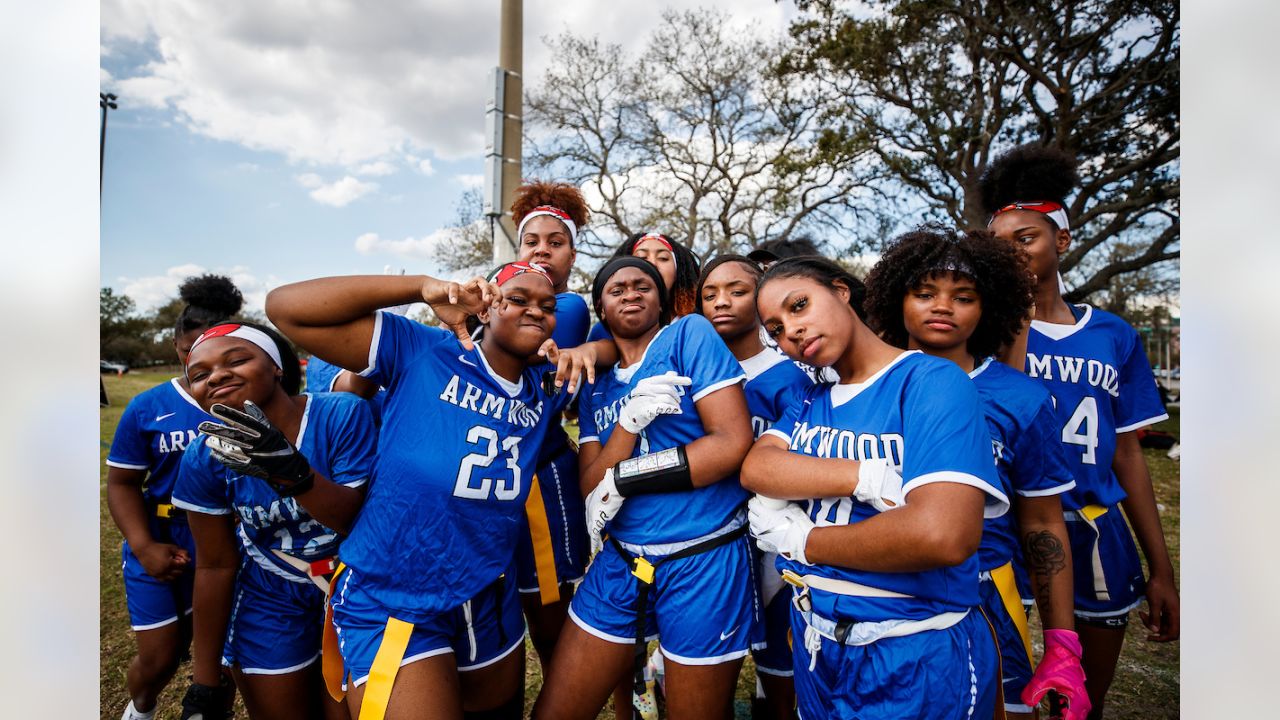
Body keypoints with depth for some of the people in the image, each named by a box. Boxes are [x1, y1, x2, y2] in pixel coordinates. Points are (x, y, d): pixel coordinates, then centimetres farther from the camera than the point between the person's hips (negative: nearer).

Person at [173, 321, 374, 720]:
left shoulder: (343, 415, -23)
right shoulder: (204, 458, -13)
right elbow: (216, 565, -4)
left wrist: (292, 471, -44)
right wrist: (205, 678, 3)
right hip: (271, 605, 2)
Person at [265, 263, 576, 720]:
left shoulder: (546, 388, 0)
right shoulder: (418, 352, -14)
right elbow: (285, 307, -17)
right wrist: (423, 287, -24)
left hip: (491, 608, 6)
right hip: (392, 608, -5)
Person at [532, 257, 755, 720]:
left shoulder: (690, 334, -6)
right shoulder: (595, 387, 8)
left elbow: (734, 443, -16)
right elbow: (592, 491, -1)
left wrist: (623, 479, -10)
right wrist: (631, 418, -19)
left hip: (704, 560, -4)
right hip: (620, 563, 5)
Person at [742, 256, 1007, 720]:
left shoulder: (931, 381, -17)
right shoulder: (810, 402, 4)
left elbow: (943, 535, -31)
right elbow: (756, 469, -13)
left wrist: (799, 540, -18)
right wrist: (867, 477, -27)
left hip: (914, 657, -6)